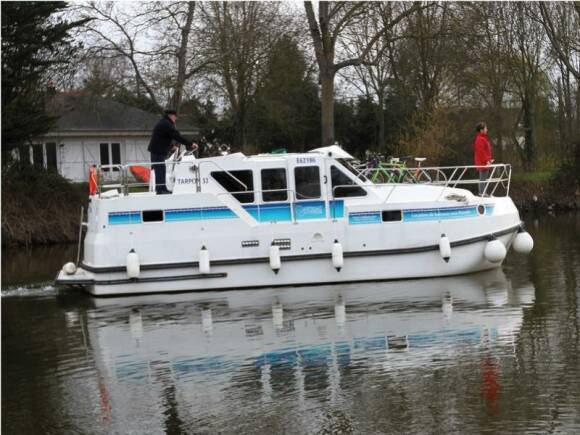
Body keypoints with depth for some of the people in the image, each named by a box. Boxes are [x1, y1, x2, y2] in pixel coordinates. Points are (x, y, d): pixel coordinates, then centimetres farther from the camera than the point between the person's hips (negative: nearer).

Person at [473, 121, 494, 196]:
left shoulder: (484, 138, 17)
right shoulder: (480, 139, -17)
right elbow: (481, 151, -22)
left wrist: (489, 159, 19)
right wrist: (486, 161, -23)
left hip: (485, 162, 11)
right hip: (482, 163, -11)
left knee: (484, 178, 13)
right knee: (483, 178, -9)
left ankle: (483, 193, 18)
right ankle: (482, 193, -7)